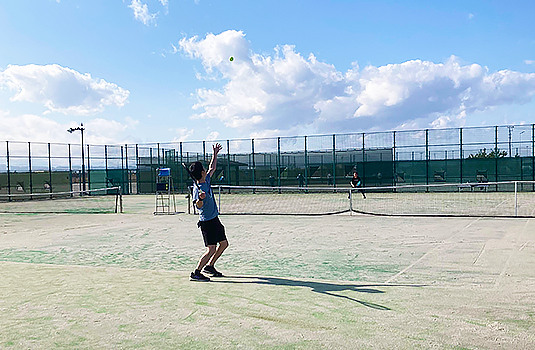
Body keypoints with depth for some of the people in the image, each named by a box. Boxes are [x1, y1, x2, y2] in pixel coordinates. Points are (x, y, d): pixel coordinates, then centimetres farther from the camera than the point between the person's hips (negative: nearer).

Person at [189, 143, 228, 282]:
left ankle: (209, 266, 26)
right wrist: (200, 198, -50)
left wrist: (215, 154, 27)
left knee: (224, 243, 15)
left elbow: (212, 168, 23)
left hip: (214, 219, 10)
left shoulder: (206, 181, 6)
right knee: (211, 249, -12)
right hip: (206, 222, -10)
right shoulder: (197, 189, -20)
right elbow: (198, 206, -31)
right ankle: (196, 273, -3)